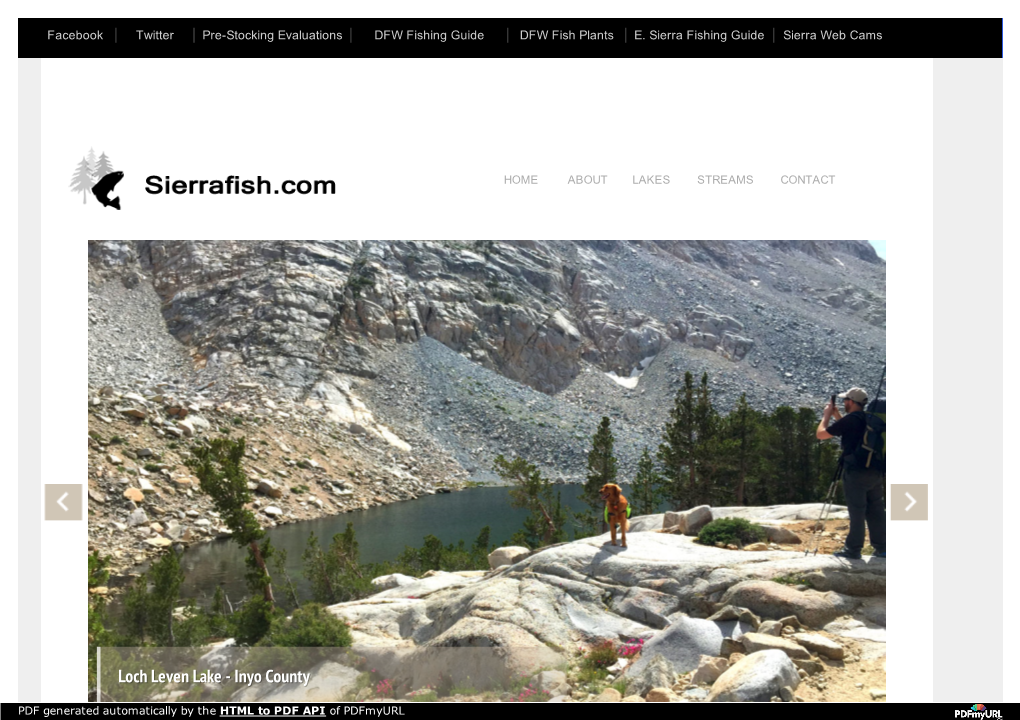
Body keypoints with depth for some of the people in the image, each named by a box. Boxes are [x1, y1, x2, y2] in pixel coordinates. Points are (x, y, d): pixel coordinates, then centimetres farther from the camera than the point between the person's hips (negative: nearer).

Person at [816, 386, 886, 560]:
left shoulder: (849, 420, -12)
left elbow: (820, 434, -5)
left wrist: (827, 415, 9)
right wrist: (836, 416, 25)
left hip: (856, 472, -7)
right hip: (876, 472, 7)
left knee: (856, 512, -2)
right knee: (876, 511, 11)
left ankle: (853, 549, 2)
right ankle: (881, 548, 14)